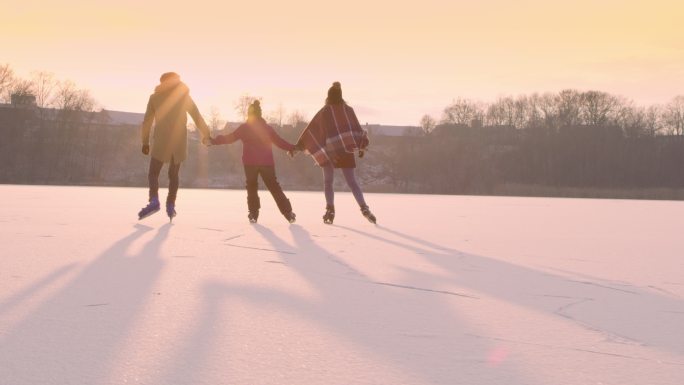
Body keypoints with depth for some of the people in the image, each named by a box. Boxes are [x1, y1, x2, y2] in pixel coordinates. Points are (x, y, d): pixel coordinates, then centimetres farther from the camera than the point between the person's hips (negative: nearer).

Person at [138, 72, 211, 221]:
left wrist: (145, 142, 7)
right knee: (174, 174, 12)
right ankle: (171, 206, 3)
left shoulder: (155, 97, 6)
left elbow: (147, 122, 2)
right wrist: (206, 134, 19)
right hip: (179, 142, 2)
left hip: (161, 142, -2)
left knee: (153, 173, 0)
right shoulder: (184, 95, 8)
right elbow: (197, 117, 8)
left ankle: (153, 201, -23)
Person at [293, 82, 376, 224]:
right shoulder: (348, 110, 4)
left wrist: (297, 146, 2)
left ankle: (330, 210, -7)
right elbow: (358, 129, 0)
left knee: (328, 181, 8)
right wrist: (361, 147, 4)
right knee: (352, 181, 6)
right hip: (346, 150, 2)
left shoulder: (324, 112, -1)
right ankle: (364, 208, -10)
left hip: (328, 151, -2)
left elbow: (310, 130, -1)